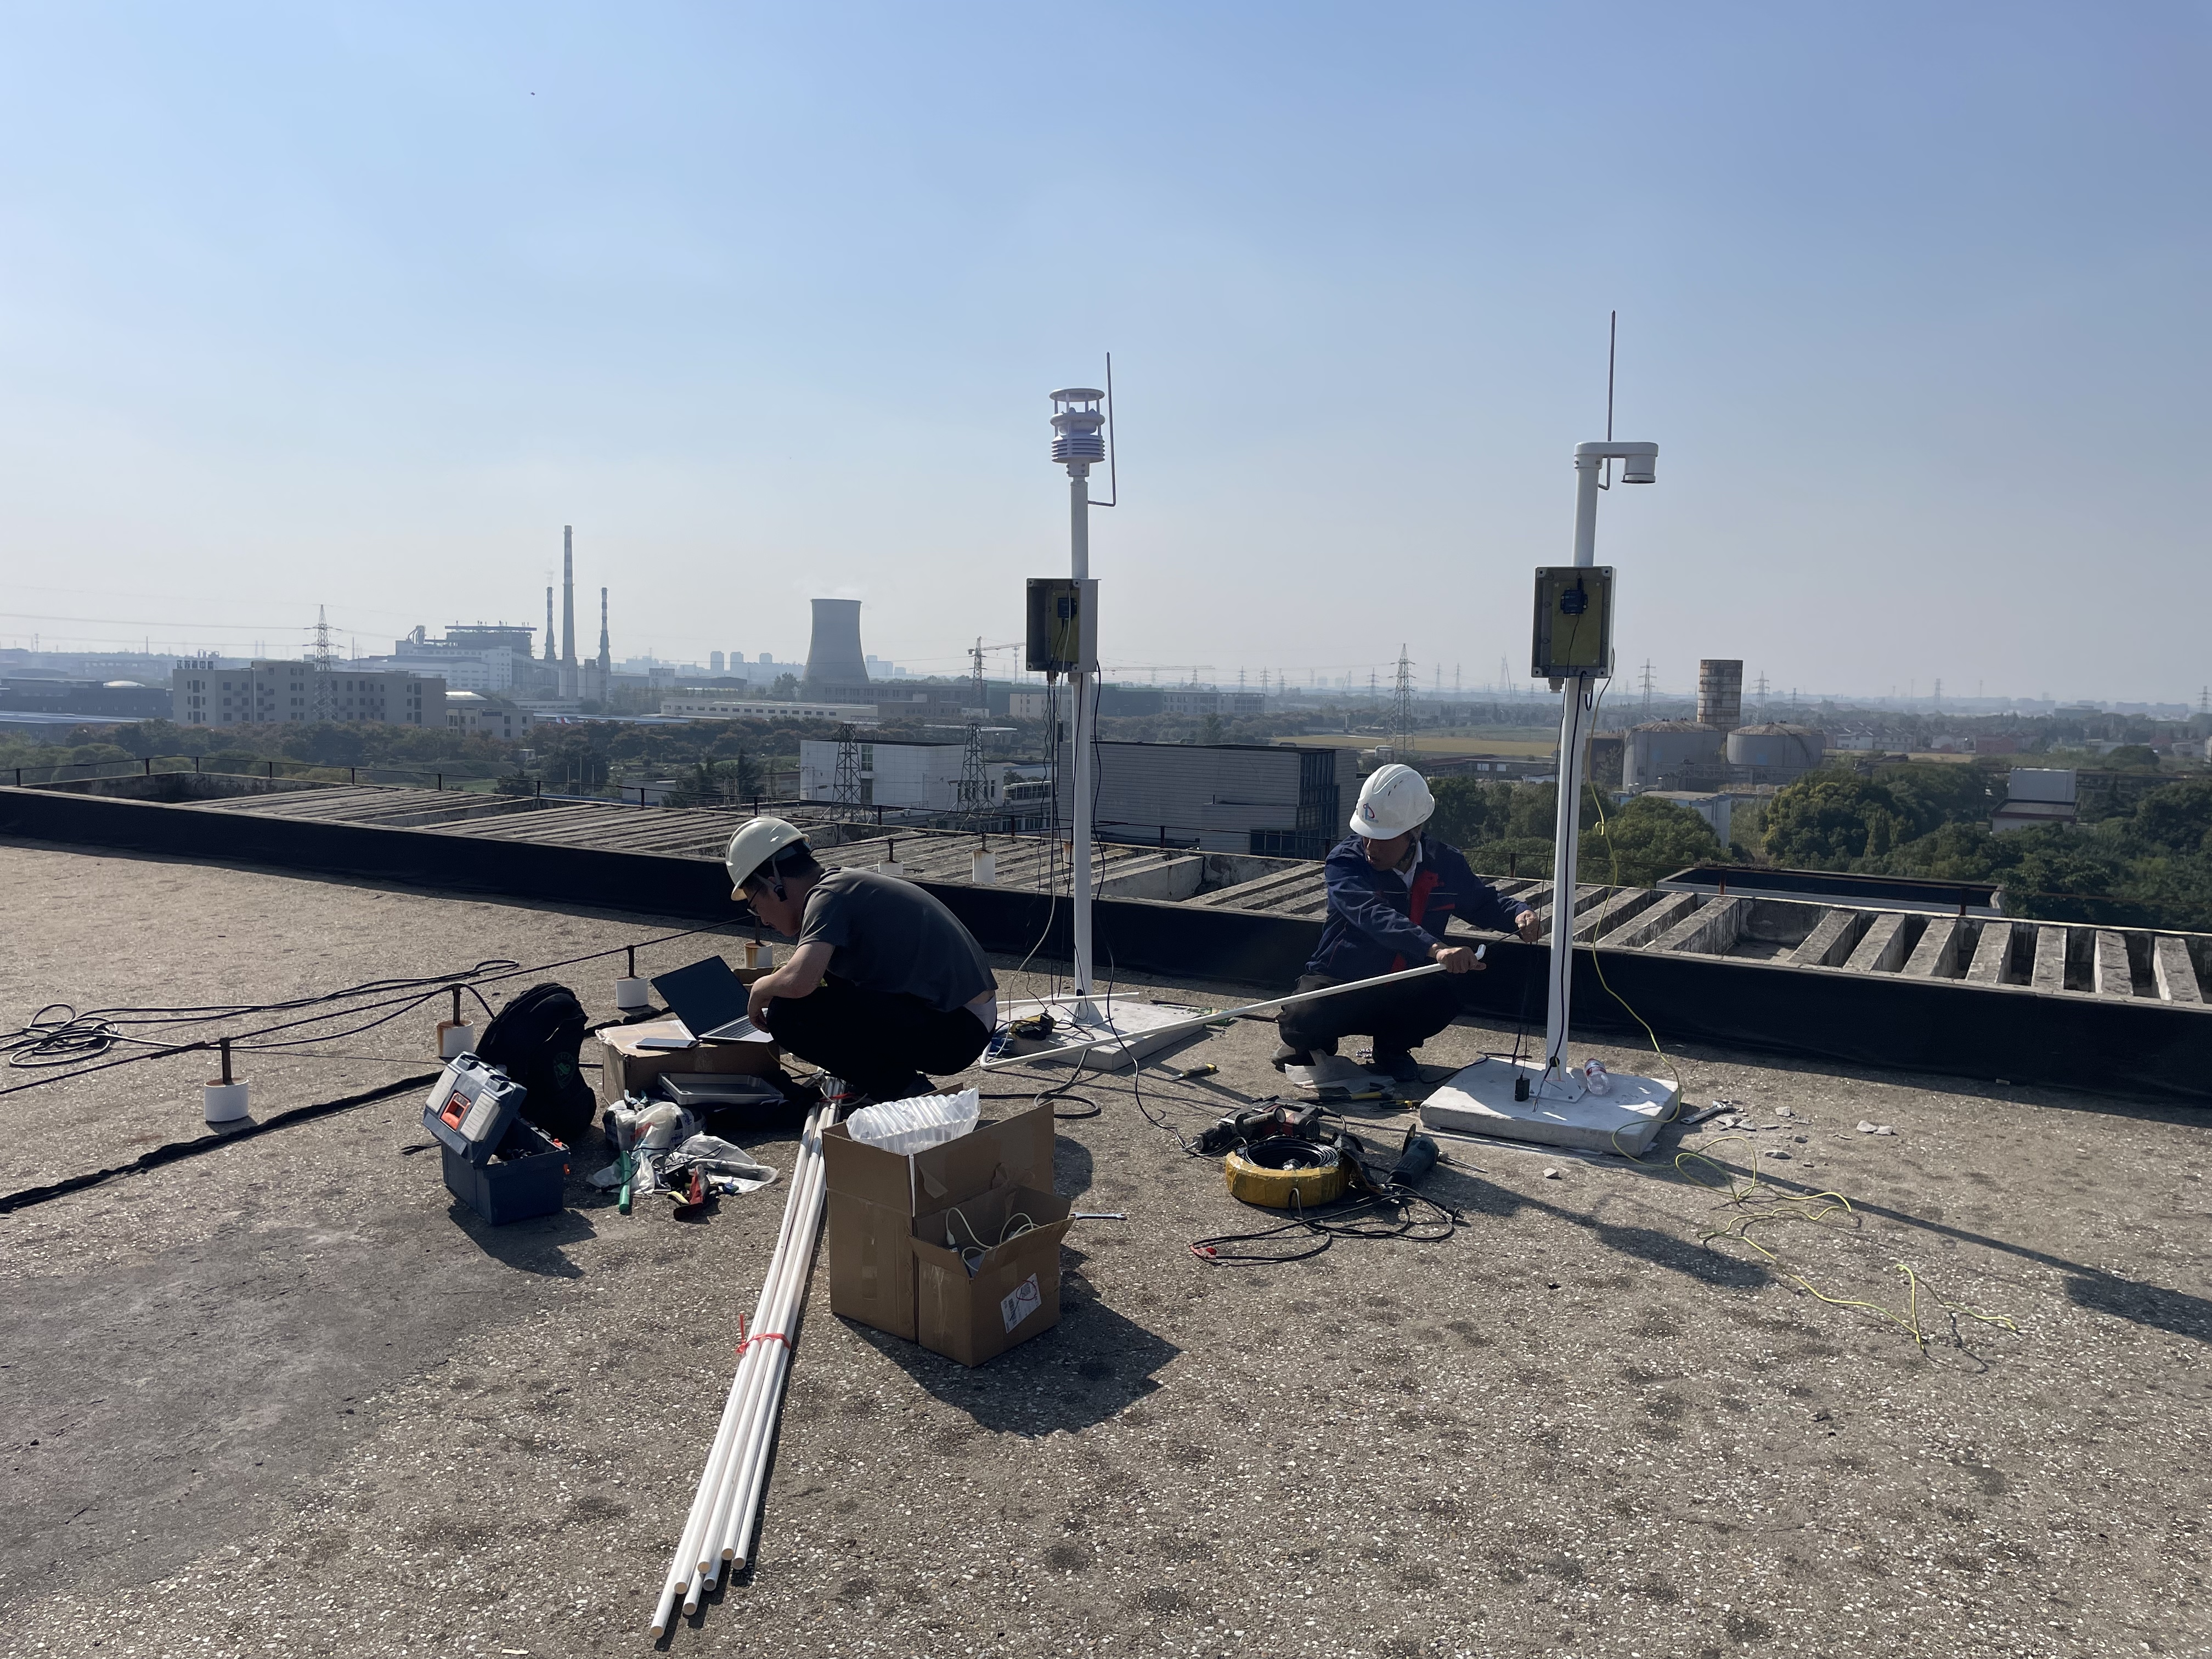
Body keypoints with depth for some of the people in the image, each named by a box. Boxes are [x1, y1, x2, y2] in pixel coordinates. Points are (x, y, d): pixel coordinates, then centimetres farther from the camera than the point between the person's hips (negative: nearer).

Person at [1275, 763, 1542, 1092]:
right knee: (1302, 1021, -35)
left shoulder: (1446, 864, -5)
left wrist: (1519, 914, -11)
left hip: (1403, 994, 4)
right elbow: (1373, 915, -40)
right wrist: (1435, 949, -55)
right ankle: (1309, 1043, 8)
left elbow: (1485, 902, 13)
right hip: (1339, 984, -4)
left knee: (1449, 989, -28)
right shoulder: (1346, 862, -21)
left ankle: (1393, 1046, 5)